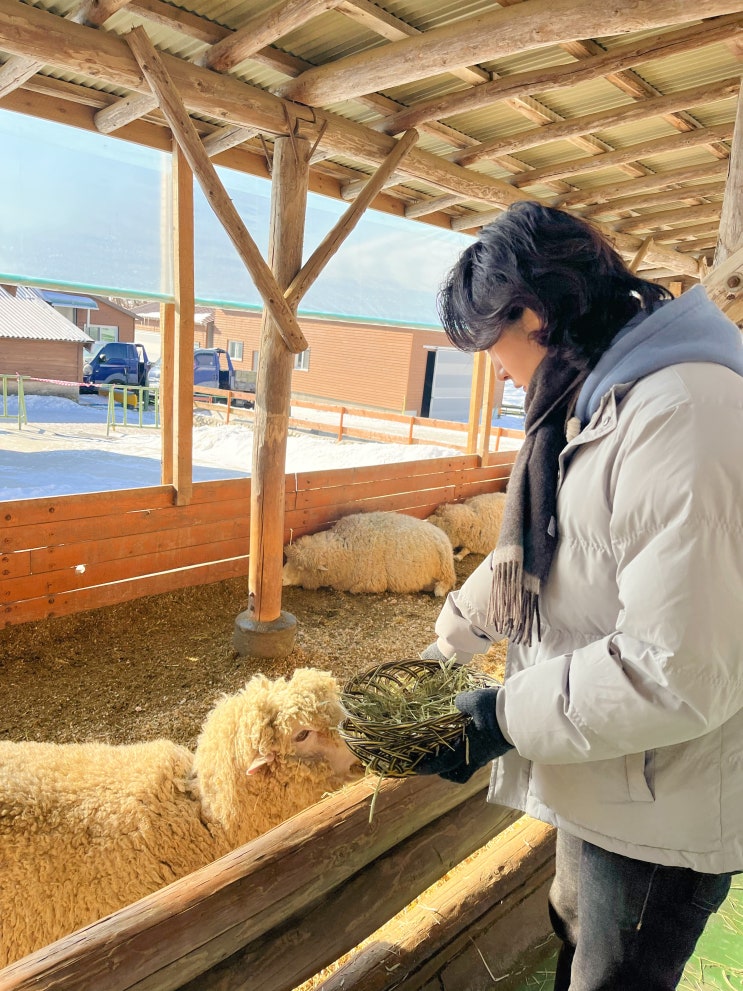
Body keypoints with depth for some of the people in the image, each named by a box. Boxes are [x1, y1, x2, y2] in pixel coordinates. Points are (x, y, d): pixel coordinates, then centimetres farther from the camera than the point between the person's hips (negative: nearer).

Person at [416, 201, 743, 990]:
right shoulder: (596, 404, 5)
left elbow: (678, 675, -32)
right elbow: (527, 554, 15)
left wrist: (504, 716, -22)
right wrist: (450, 640, 20)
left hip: (666, 808, -9)